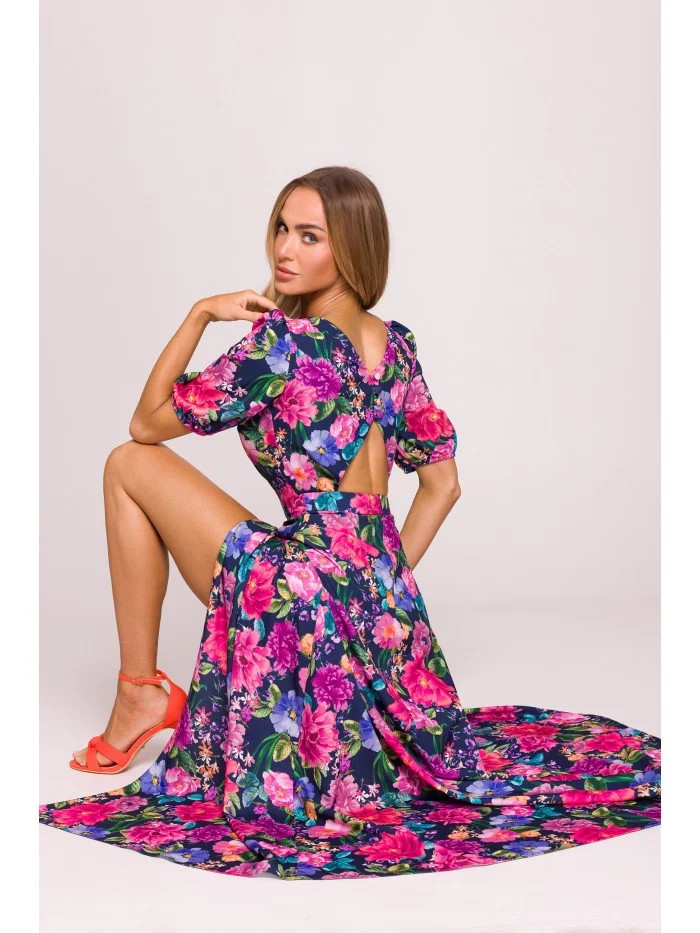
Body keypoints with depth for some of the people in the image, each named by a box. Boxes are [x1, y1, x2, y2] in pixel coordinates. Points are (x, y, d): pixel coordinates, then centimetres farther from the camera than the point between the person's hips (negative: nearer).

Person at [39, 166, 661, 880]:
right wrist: (390, 575, 18)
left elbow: (148, 423, -4)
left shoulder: (280, 340, -16)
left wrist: (200, 314, -2)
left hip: (303, 586, -7)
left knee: (131, 466, 3)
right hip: (383, 592, 8)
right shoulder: (393, 344, 7)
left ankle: (140, 689, 7)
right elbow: (442, 484, 14)